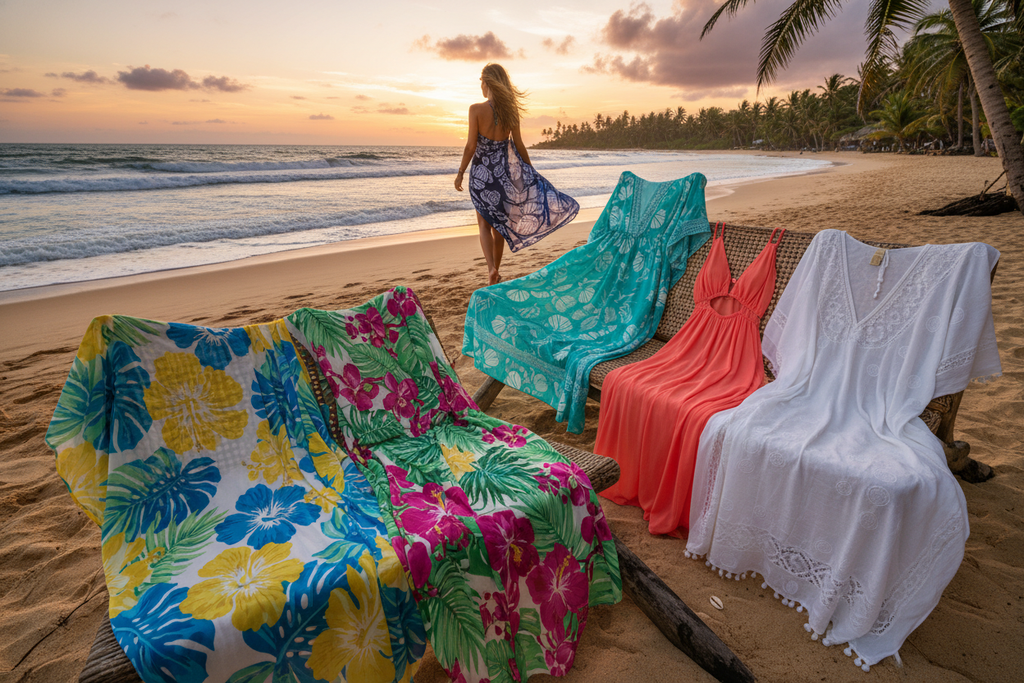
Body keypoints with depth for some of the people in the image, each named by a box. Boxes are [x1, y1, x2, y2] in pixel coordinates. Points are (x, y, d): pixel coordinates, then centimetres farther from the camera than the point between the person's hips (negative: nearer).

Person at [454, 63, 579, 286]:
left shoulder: (476, 109, -12)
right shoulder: (510, 110, -1)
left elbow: (471, 146, -12)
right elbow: (519, 146, 2)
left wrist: (460, 172, -2)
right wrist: (532, 172, 12)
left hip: (481, 171, -3)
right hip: (503, 171, 4)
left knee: (484, 224, 8)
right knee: (499, 223, 15)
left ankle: (491, 268, -11)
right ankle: (496, 270, 24)